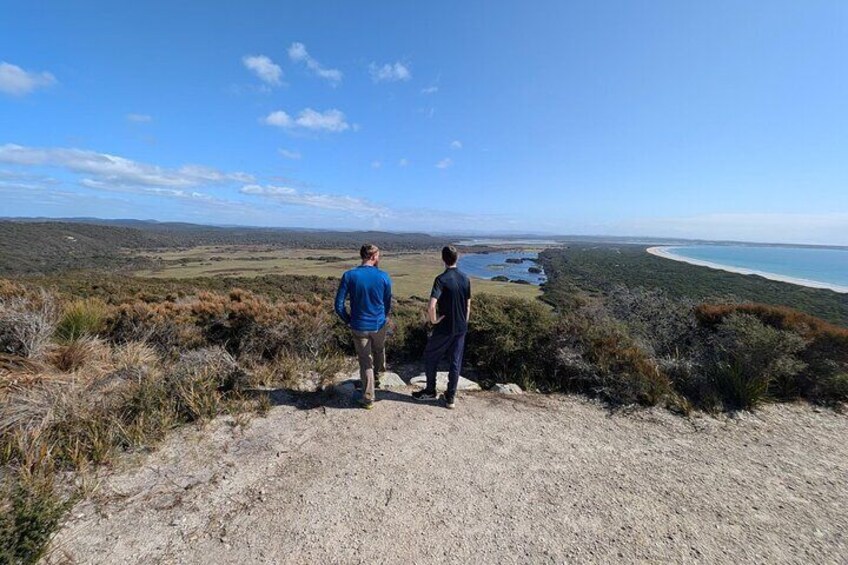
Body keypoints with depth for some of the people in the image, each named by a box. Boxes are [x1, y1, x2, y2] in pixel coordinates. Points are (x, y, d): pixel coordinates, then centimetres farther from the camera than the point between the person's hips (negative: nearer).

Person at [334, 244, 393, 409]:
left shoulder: (349, 276, -13)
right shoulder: (384, 276, -12)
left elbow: (339, 305, -12)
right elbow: (388, 303, 2)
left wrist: (348, 321, 5)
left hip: (359, 327, -1)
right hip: (379, 325, 1)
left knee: (365, 362, 12)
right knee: (379, 349, 31)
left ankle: (368, 399, 22)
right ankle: (380, 369, 59)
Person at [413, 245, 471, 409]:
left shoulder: (441, 279, -18)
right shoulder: (465, 278, 1)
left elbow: (431, 306, -30)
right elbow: (468, 305, 8)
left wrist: (434, 320, -12)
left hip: (444, 328, -5)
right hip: (461, 328, 6)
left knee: (430, 358, 15)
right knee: (455, 362, 13)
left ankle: (430, 391, 28)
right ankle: (451, 397, 23)